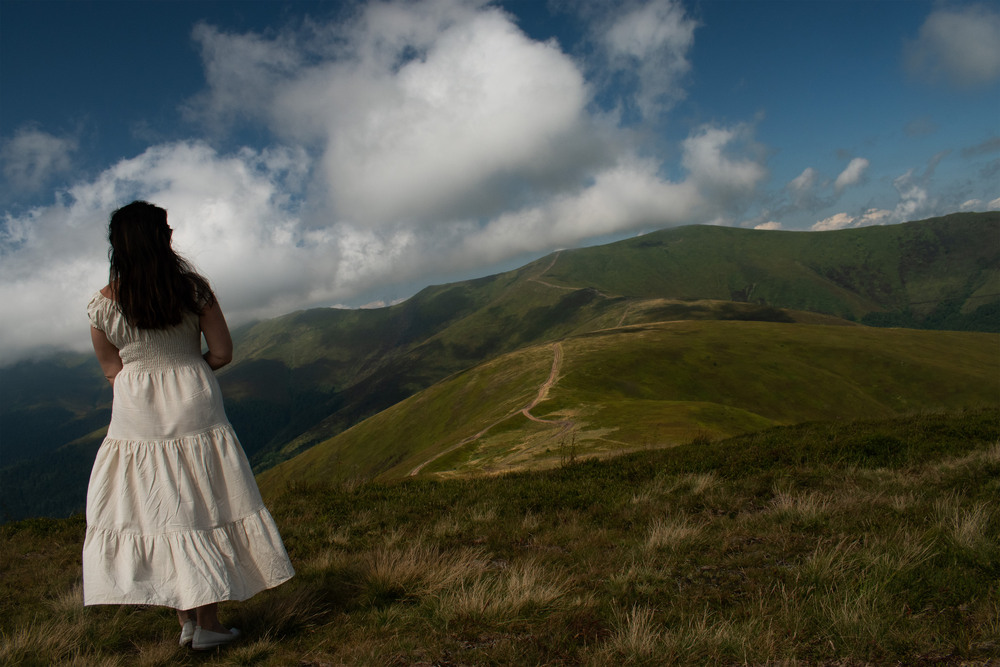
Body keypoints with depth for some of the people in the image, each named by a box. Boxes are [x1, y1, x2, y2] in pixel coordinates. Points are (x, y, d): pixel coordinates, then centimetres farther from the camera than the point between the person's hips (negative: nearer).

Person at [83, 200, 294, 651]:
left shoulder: (102, 304, -4)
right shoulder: (193, 288, -6)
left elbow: (113, 372, 3)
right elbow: (222, 353, -5)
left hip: (136, 416, 1)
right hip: (194, 410, 0)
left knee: (153, 511, 11)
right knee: (202, 508, 8)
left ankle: (186, 619, 16)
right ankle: (207, 622, 12)